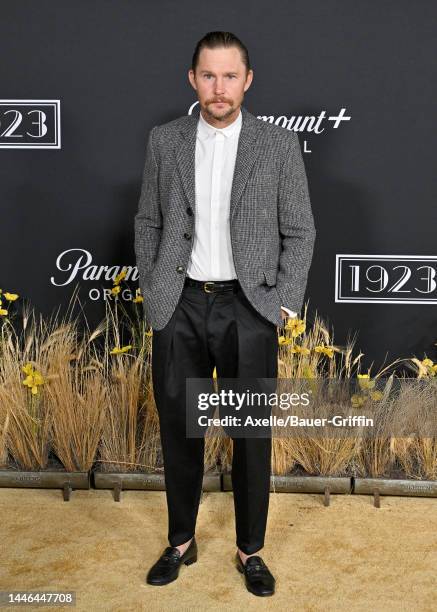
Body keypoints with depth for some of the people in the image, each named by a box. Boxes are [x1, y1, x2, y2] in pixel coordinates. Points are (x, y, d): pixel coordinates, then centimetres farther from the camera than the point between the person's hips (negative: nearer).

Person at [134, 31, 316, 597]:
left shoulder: (279, 145, -1)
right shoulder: (164, 141, 5)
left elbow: (299, 232, 1)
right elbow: (147, 222, 10)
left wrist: (284, 305, -5)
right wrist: (150, 290, 3)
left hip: (249, 307, -1)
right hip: (180, 305, 2)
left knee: (251, 435, 8)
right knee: (179, 430, 11)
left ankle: (250, 550, 28)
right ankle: (181, 542, 32)